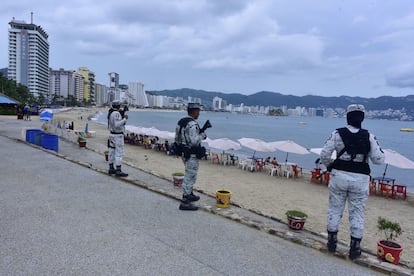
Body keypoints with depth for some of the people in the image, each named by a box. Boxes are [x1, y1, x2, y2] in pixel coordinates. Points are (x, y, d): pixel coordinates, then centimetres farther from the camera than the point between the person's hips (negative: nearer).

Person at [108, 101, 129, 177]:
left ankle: (111, 169, 20)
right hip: (118, 136, -10)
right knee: (119, 153, -8)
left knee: (112, 152, 13)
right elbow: (117, 125, -29)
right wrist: (125, 119, -20)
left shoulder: (111, 113, 11)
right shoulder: (116, 113, -20)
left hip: (112, 134, 10)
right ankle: (118, 171, -7)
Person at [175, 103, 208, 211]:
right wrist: (203, 135, -11)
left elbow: (178, 139, 13)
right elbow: (194, 141, -30)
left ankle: (189, 195, 41)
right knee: (190, 177, -2)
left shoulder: (182, 122, 8)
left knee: (189, 175, 25)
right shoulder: (192, 124, -22)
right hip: (192, 156, -10)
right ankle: (184, 203, 3)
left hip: (184, 153, 10)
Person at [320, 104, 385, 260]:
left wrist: (329, 165, 10)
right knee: (357, 213, 11)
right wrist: (375, 149, 14)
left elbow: (324, 154, -9)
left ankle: (332, 242, 23)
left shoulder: (337, 134, -6)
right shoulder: (369, 137, -5)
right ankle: (355, 248, 20)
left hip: (339, 175, 0)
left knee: (335, 209, 13)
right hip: (360, 179, 0)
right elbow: (379, 160, -5)